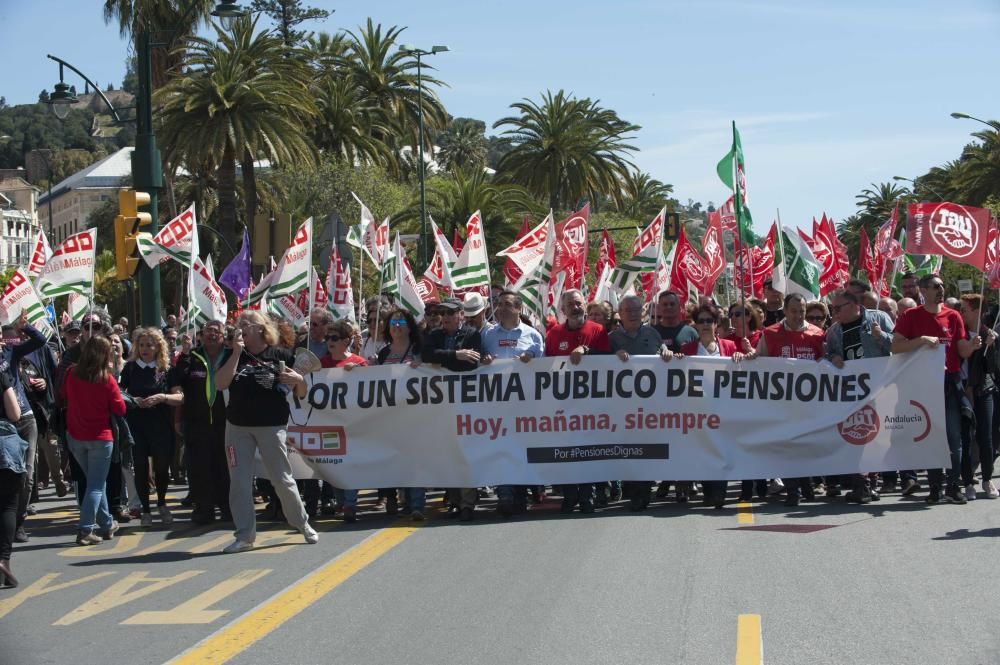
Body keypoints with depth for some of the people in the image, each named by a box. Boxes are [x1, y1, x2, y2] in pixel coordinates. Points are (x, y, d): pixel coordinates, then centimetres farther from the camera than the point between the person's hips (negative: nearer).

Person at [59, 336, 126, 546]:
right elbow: (120, 409, -8)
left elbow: (63, 397, 12)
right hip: (100, 437, -4)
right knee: (96, 485, 2)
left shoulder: (71, 374, -6)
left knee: (95, 480, 19)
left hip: (75, 436, 4)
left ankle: (107, 524, 26)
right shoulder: (107, 380, -17)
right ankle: (85, 530, -8)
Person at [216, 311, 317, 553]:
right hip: (238, 426, 3)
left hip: (272, 426, -3)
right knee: (239, 482, 0)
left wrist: (299, 380, -18)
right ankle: (245, 535, 6)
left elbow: (301, 394, 5)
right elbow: (220, 384, -8)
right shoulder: (235, 357, 8)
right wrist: (237, 353, -11)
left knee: (282, 479, 2)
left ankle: (303, 525, 19)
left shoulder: (281, 356, 0)